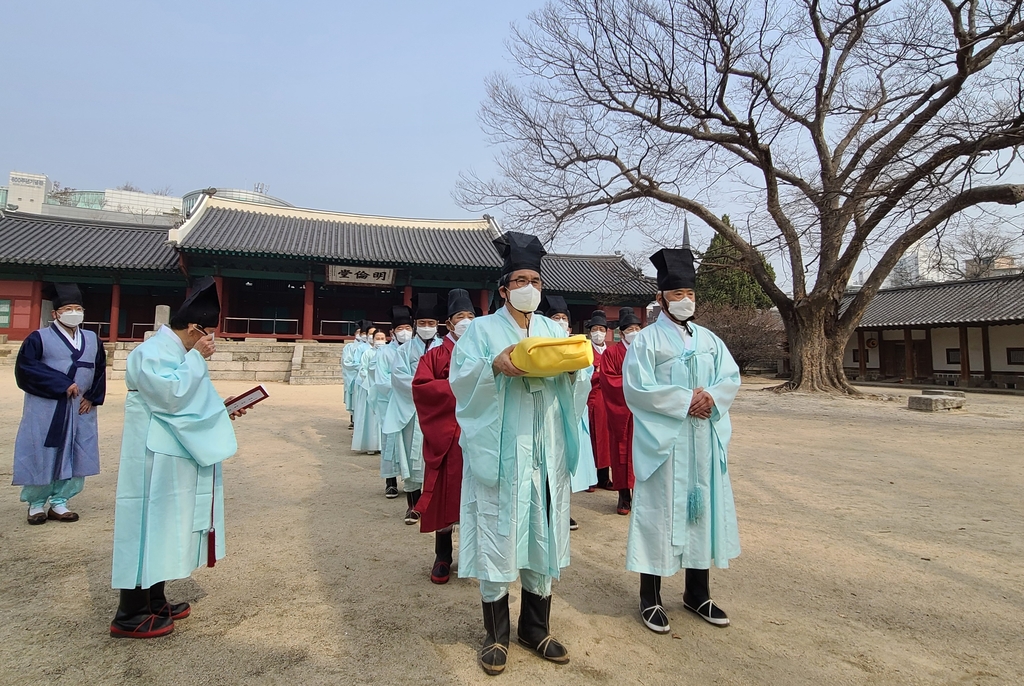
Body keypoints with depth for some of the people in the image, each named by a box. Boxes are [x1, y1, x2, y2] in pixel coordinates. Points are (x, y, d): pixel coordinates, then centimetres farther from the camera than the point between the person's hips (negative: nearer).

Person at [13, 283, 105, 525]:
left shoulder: (92, 340, 10)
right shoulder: (39, 338, -3)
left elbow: (100, 371, 13)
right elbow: (25, 368, -13)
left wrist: (93, 397, -1)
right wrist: (62, 384, -18)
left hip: (80, 410, 4)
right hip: (45, 410, -4)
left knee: (75, 457, 5)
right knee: (41, 457, 3)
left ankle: (59, 502, 17)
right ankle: (35, 504, 19)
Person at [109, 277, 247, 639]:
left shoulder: (176, 351, 13)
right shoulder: (152, 352, -17)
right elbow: (172, 395, -27)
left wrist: (222, 409, 10)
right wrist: (196, 357, -20)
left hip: (172, 455, 10)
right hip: (155, 457, -10)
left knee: (165, 525, 16)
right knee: (149, 525, -3)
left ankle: (154, 601, 28)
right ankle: (130, 616, 8)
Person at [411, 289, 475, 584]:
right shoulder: (435, 355, 5)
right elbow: (420, 386, -8)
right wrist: (457, 388, -15)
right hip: (445, 432, -1)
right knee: (445, 492, 4)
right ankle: (442, 556, 17)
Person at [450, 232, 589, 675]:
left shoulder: (554, 331, 14)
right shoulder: (483, 329, 3)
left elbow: (579, 386, 9)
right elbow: (461, 379, -6)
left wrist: (571, 368, -13)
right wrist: (494, 367, -24)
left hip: (545, 452, 4)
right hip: (499, 451, -3)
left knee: (543, 536, 9)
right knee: (496, 536, 2)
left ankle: (536, 629, 26)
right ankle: (496, 635, 19)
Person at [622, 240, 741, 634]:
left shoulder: (709, 340, 13)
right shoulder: (647, 340, -5)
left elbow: (732, 378, 6)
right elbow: (636, 387, -14)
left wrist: (711, 397, -14)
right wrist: (685, 400, -17)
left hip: (705, 441, 6)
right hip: (663, 441, -5)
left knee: (703, 507, 11)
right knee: (659, 512, 1)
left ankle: (698, 593, 27)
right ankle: (650, 599, 14)